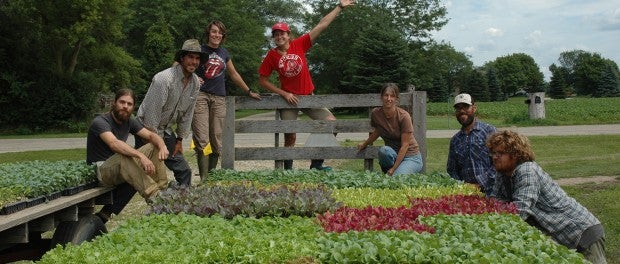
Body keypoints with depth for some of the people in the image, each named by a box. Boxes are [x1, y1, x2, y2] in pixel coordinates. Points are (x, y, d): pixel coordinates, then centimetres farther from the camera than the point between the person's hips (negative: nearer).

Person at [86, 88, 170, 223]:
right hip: (100, 171, -8)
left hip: (121, 169, 8)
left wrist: (162, 146, -22)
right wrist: (141, 156, -47)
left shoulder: (129, 121, 9)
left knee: (153, 147, -4)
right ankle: (154, 199, -47)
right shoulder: (100, 122, -16)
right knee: (123, 157, -39)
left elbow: (151, 135, 3)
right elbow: (114, 143, -35)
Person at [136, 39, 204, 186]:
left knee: (184, 171, 4)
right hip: (147, 129, -7)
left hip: (166, 130, 7)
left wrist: (180, 140, 6)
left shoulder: (195, 83, -1)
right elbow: (152, 112, -23)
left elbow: (187, 113, 7)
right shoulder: (164, 79, -25)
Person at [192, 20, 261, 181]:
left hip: (219, 98, 4)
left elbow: (234, 75, 26)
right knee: (202, 140, -12)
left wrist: (249, 92, 27)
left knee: (217, 141, 1)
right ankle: (204, 179, -11)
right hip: (200, 95, -4)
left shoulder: (224, 53, 16)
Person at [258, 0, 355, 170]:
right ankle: (288, 169, 14)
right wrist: (283, 93, -10)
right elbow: (262, 80, -1)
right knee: (290, 136, -4)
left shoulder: (299, 44, -5)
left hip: (308, 96, 2)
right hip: (289, 98, -2)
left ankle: (316, 164, 9)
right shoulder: (271, 56, -7)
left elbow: (321, 25, -7)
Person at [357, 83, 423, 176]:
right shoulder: (375, 113, -7)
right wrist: (364, 144, 31)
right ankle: (388, 174, -8)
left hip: (410, 156, -4)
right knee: (383, 150, -32)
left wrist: (393, 169, -20)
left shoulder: (403, 116, -19)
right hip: (393, 155, 4)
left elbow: (405, 145, -17)